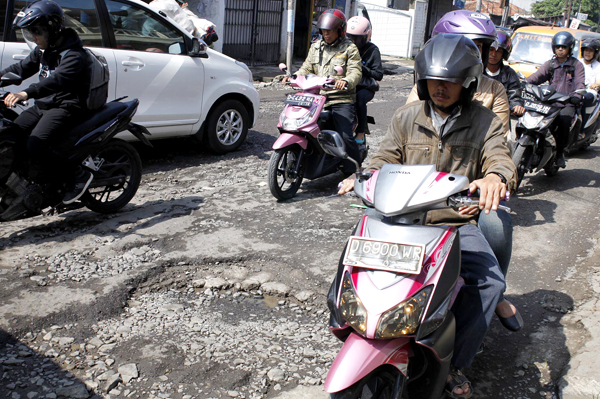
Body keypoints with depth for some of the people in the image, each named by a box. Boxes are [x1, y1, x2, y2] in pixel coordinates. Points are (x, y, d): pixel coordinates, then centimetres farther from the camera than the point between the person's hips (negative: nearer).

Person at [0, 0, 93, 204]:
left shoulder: (74, 55, -17)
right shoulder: (42, 51, 14)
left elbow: (57, 80, -34)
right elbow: (21, 68, 21)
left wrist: (26, 93, -47)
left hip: (66, 108, -9)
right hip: (43, 105, 9)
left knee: (36, 146, -28)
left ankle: (79, 174, -13)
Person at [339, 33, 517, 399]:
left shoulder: (485, 121, 4)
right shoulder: (407, 118, 10)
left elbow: (501, 159, -11)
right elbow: (386, 159, 8)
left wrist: (495, 177, -37)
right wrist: (363, 176, -16)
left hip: (458, 223, -1)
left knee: (490, 283, -23)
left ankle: (455, 363, -5)